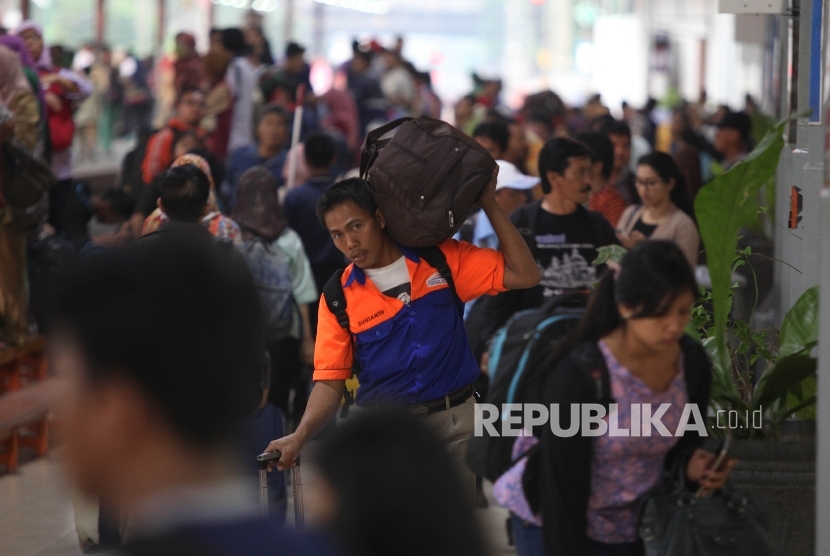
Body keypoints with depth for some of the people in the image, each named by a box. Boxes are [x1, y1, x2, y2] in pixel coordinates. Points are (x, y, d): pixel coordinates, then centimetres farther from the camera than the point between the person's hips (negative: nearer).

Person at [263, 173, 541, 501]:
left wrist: (489, 205, -1)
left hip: (458, 418, 0)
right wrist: (300, 436, -19)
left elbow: (524, 275, 0)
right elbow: (330, 381, -2)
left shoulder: (442, 258, 2)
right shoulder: (339, 298, 0)